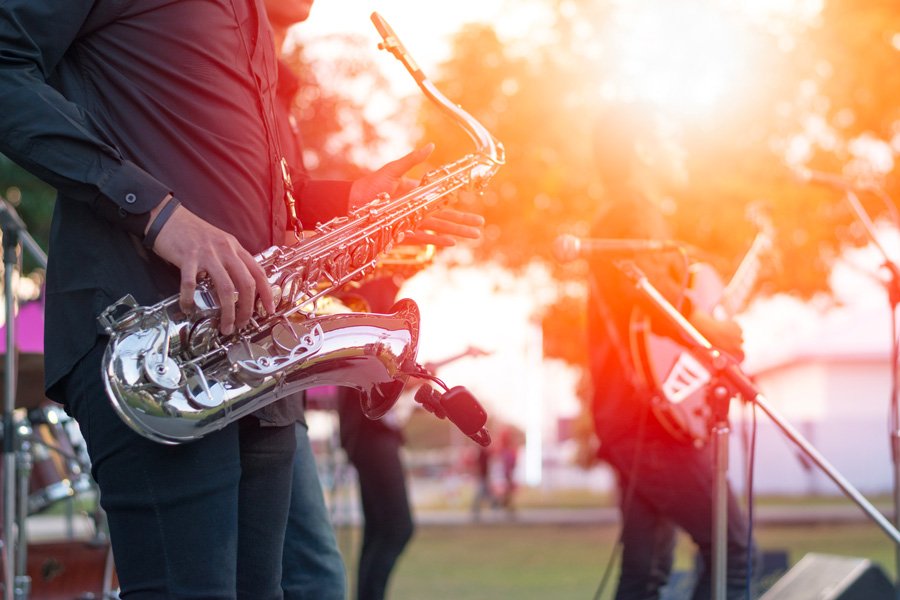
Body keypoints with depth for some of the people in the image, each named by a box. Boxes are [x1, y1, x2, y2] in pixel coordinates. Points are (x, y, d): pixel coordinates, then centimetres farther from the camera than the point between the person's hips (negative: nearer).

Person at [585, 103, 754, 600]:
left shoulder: (611, 217, 23)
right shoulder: (638, 211, -8)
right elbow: (647, 284, -24)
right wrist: (708, 329, -15)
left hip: (621, 412, 10)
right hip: (650, 413, -10)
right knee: (731, 546, -9)